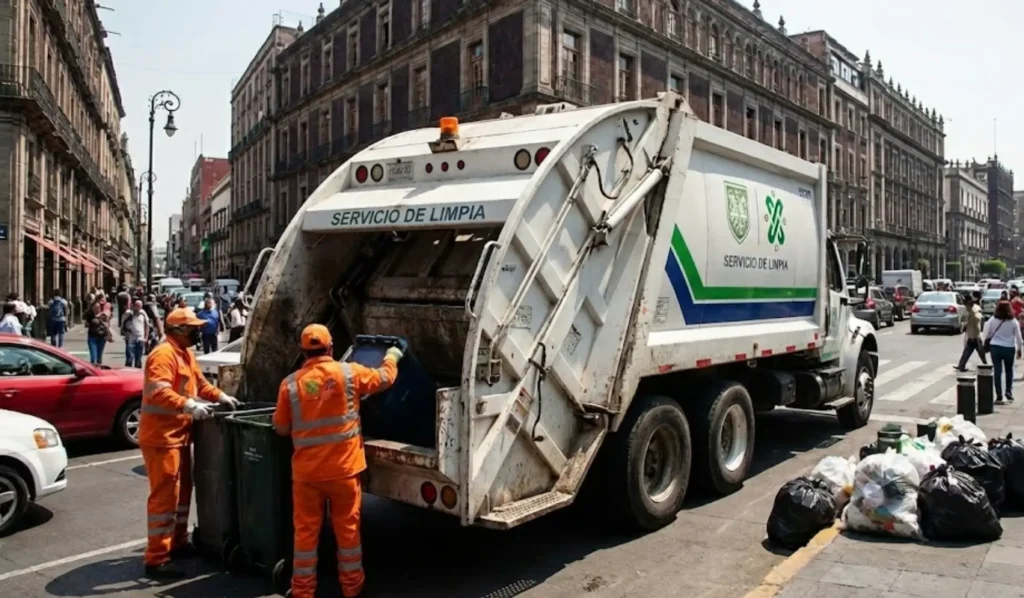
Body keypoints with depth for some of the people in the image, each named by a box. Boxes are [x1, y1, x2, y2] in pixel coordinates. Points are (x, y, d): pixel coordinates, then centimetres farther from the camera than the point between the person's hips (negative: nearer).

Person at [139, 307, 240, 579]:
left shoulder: (186, 354, 14)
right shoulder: (163, 355, -19)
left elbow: (199, 382, 25)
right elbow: (158, 392, -31)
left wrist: (221, 396, 14)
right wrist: (190, 406, -38)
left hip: (179, 435, 11)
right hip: (161, 436, -11)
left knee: (182, 491, 20)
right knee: (164, 495, -8)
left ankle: (178, 543, 34)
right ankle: (156, 559, -2)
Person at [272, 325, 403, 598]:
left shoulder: (290, 383, -5)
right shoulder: (350, 373, -7)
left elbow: (281, 428, 3)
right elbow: (384, 378, 9)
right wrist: (392, 357, 27)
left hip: (306, 470, 0)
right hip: (343, 467, 0)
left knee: (306, 530, 11)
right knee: (347, 527, 13)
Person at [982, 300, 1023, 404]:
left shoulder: (992, 320, -6)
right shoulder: (1013, 321, -6)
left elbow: (987, 334, 0)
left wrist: (986, 342, 16)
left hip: (995, 347, 0)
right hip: (1009, 348, 0)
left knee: (997, 371, 3)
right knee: (1009, 370, 18)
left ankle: (999, 395, 4)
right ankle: (1009, 392, 12)